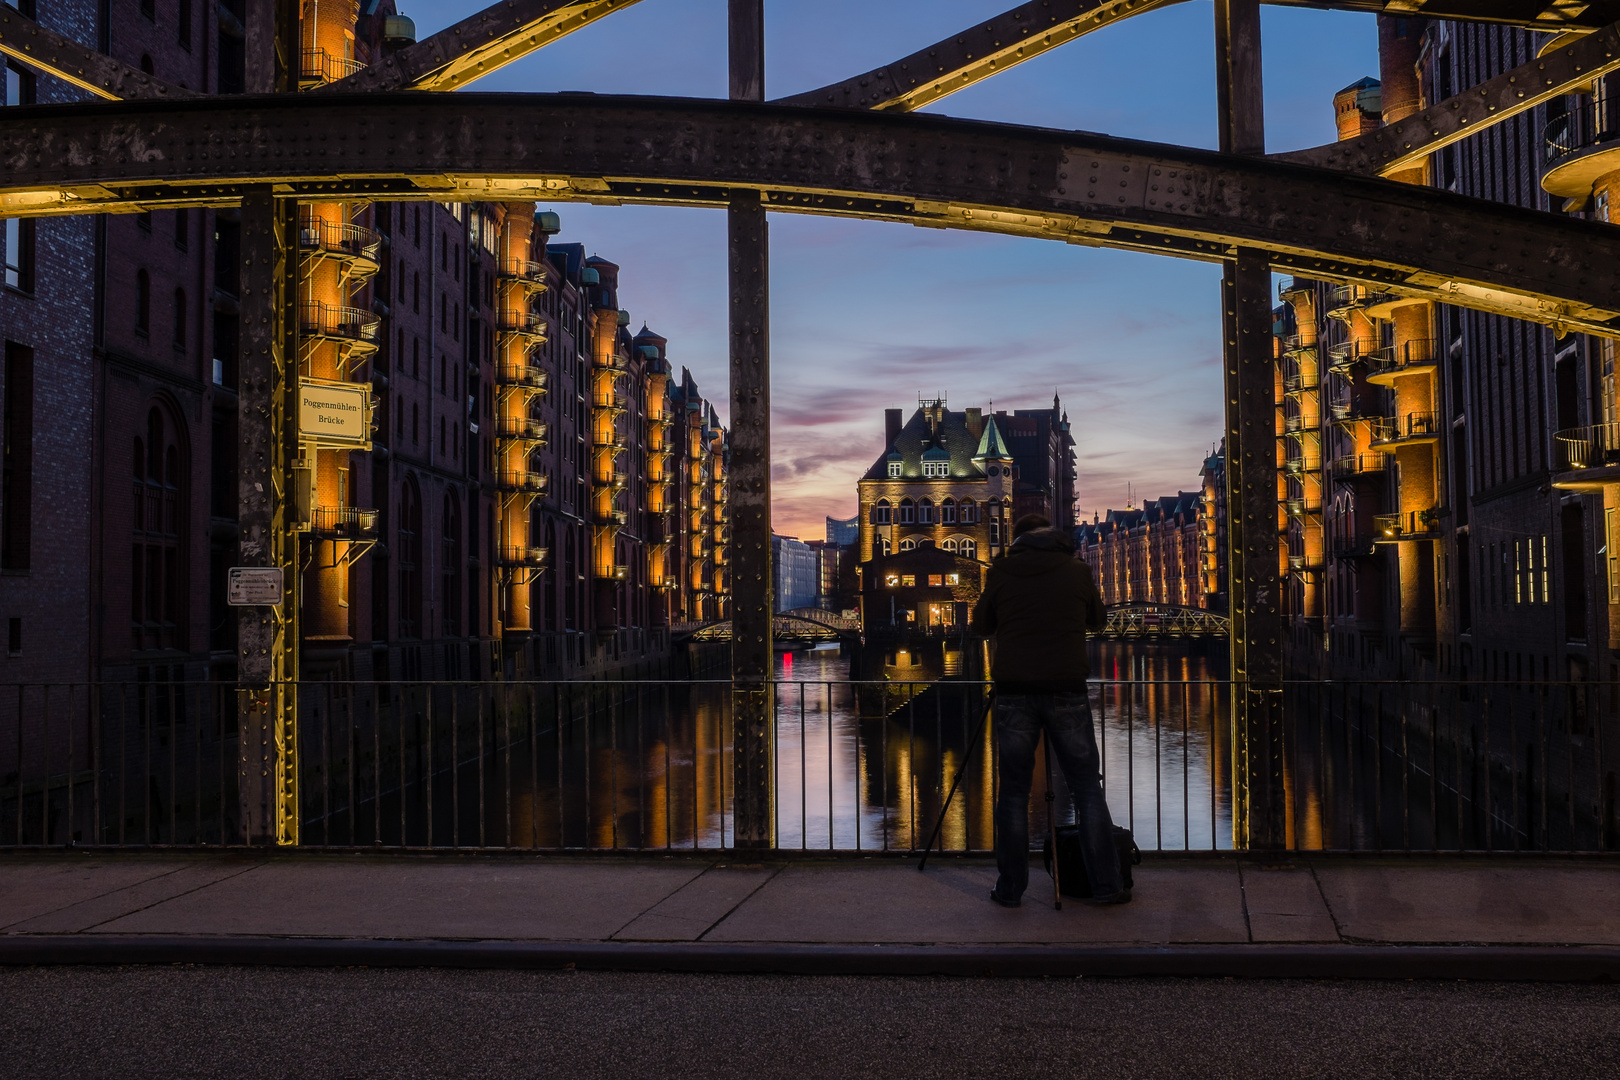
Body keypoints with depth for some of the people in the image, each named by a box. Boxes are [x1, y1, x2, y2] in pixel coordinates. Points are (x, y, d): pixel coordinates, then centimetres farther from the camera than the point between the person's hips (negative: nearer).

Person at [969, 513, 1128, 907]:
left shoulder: (1002, 572, 2)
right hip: (1067, 691, 0)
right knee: (1087, 788, 7)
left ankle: (1010, 888, 9)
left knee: (1013, 791, 6)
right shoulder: (1077, 571, 4)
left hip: (1014, 692, 0)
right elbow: (1096, 620, 19)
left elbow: (981, 626, 14)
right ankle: (1106, 885, 7)